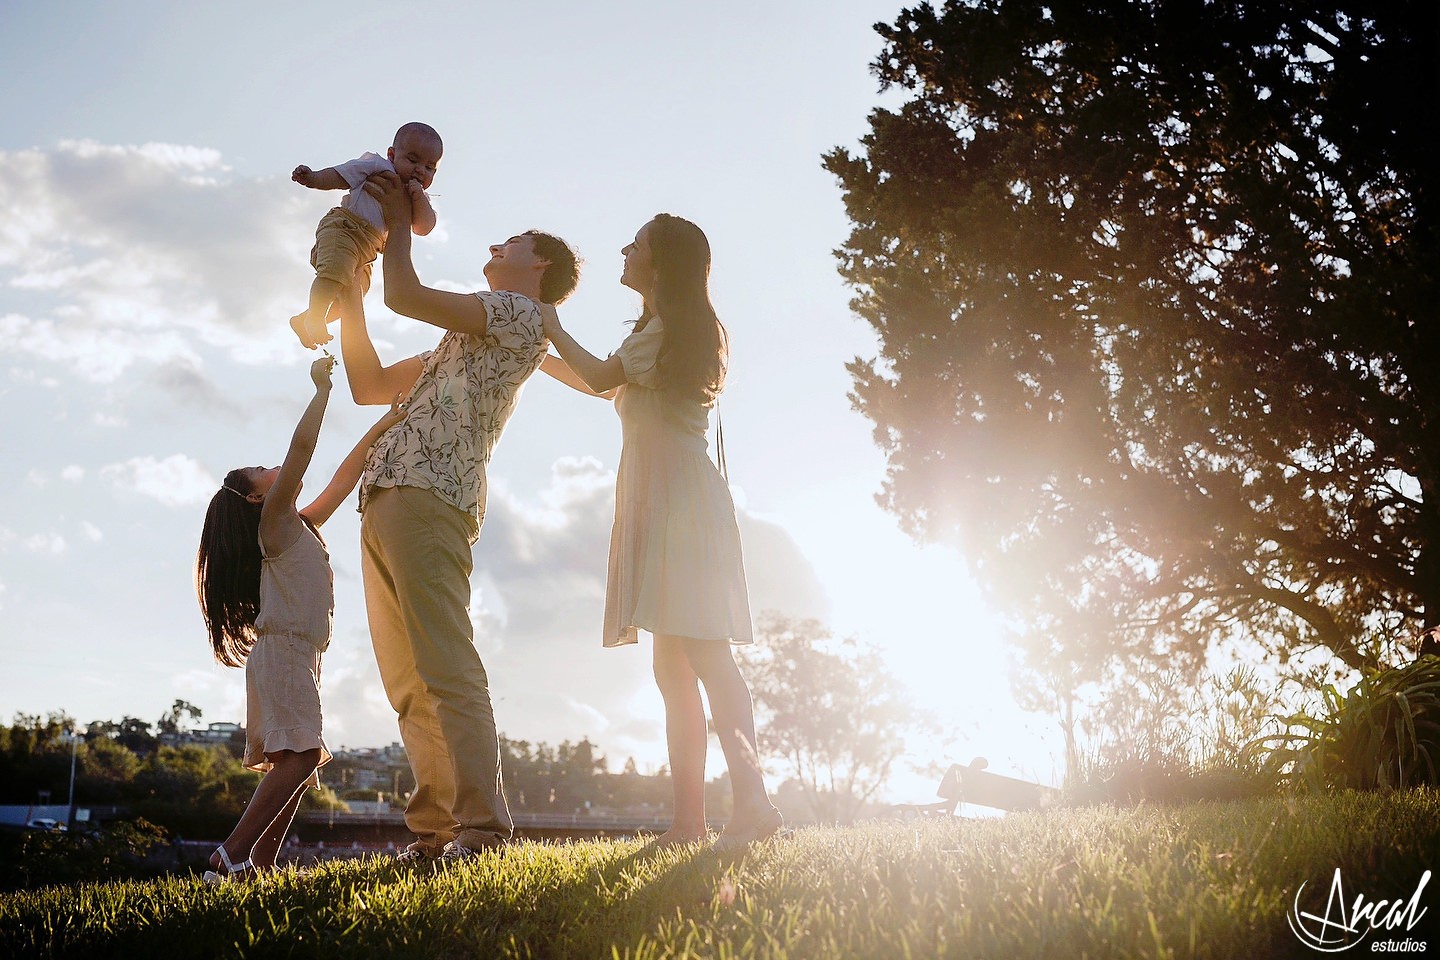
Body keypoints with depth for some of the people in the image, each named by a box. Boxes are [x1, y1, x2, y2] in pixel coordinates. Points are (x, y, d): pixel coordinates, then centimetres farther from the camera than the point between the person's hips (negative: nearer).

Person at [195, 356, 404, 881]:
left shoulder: (299, 526, 23)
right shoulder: (274, 520, -2)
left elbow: (344, 478, 25)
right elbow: (302, 446, -12)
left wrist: (381, 427, 21)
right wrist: (323, 388, -5)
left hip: (297, 654, 10)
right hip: (283, 650, -10)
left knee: (295, 761, 3)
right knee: (299, 754, -21)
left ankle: (259, 864, -2)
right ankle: (231, 856, -27)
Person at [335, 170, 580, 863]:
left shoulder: (523, 314, 4)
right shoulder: (468, 338, 32)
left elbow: (406, 297, -7)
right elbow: (369, 386, 34)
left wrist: (400, 222, 11)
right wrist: (347, 293, 31)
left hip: (427, 496, -9)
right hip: (386, 499, 9)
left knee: (447, 670, -16)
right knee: (407, 684, 2)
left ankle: (480, 824, -18)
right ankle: (434, 829, 0)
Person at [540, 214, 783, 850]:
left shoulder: (670, 326, -3)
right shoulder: (676, 331, 27)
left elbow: (600, 378, -7)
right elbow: (612, 387, 34)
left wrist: (551, 327, 8)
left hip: (677, 496, -10)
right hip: (666, 501, 10)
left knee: (697, 653, -20)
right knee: (675, 665, 3)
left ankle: (751, 799, -29)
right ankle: (689, 819, 0)